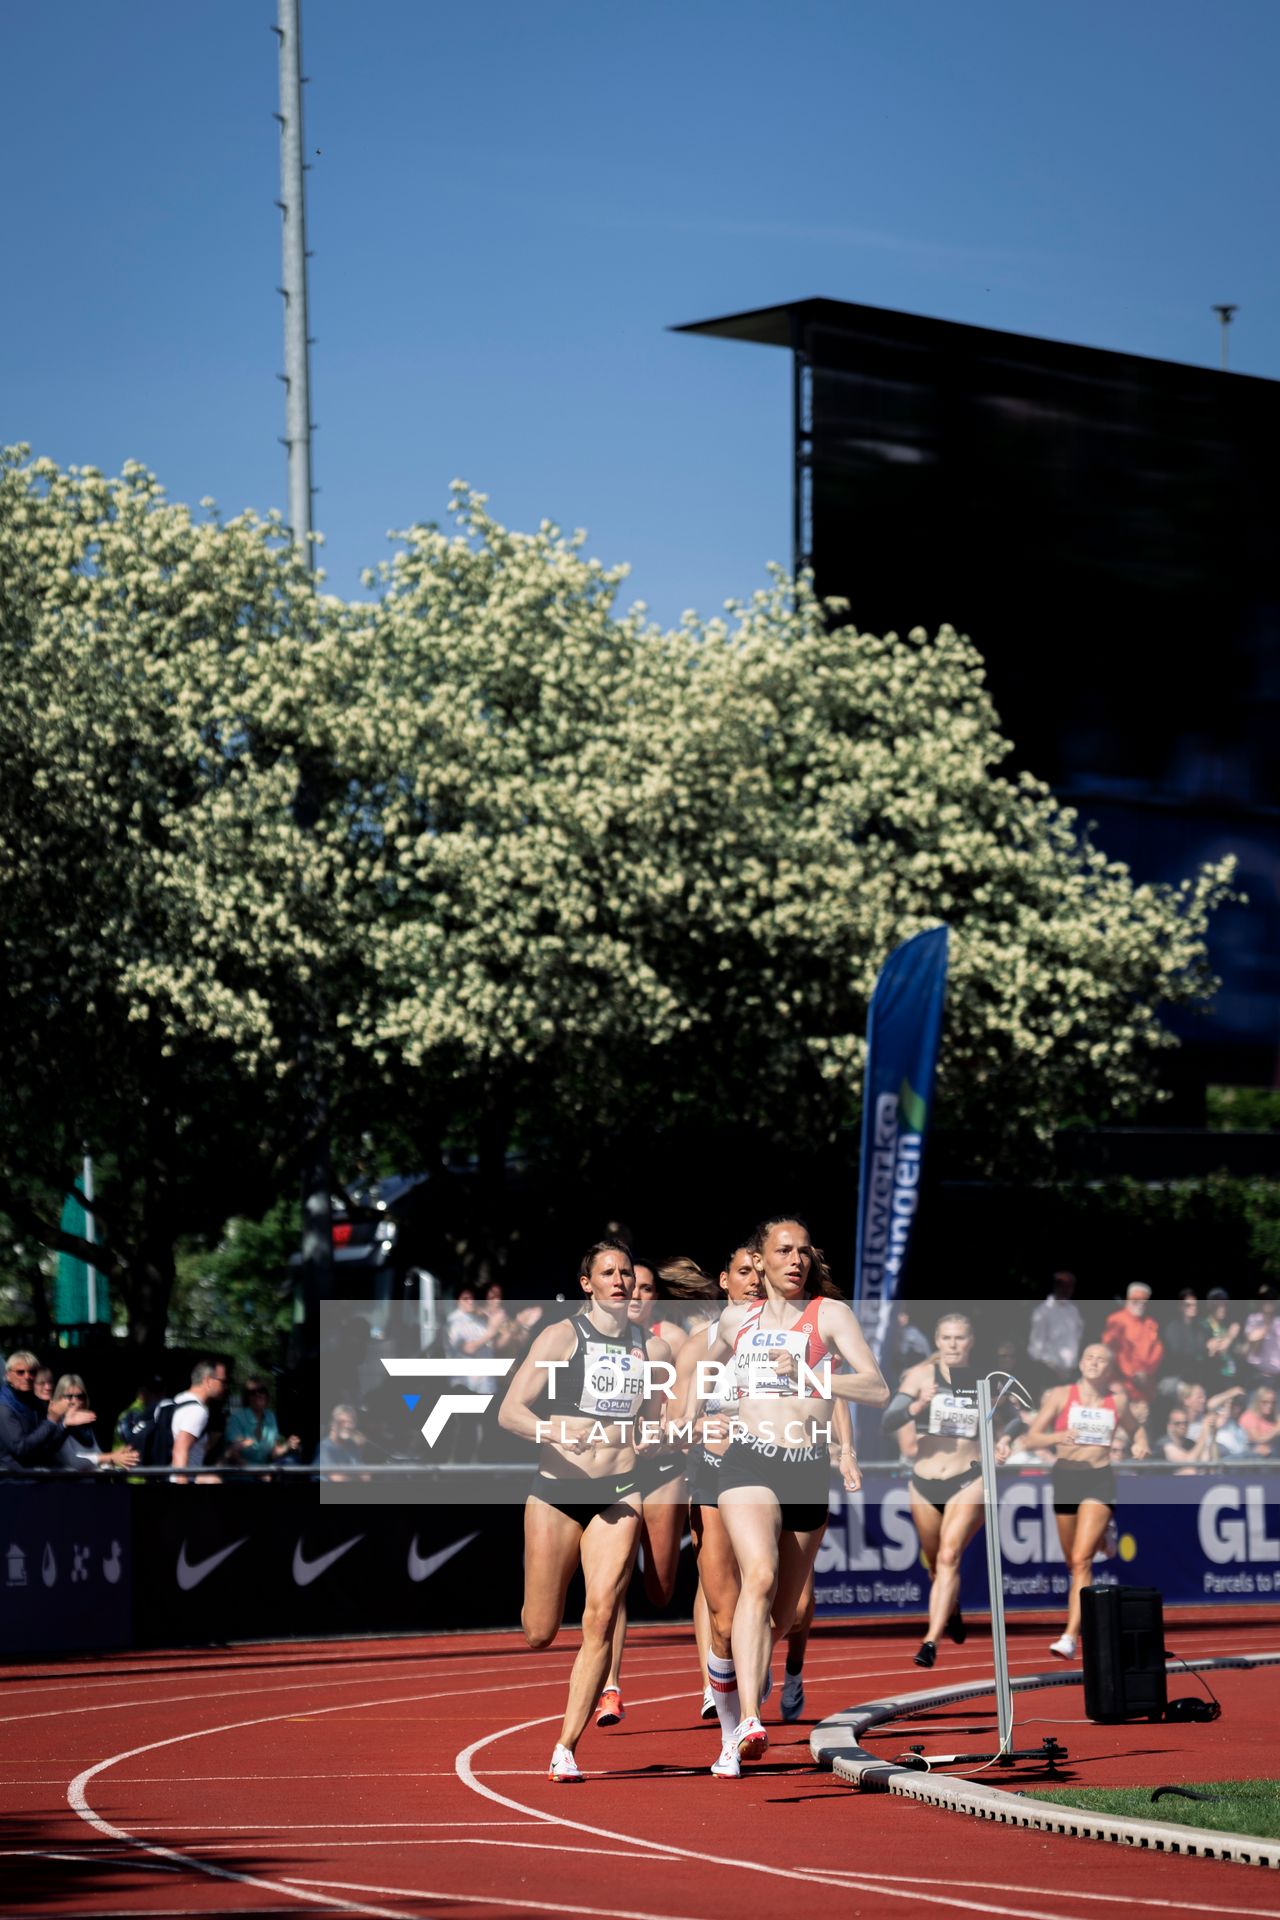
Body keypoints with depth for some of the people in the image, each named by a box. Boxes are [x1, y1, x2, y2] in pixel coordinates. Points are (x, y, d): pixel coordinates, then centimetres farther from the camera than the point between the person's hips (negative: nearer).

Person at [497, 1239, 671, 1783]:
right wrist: (555, 1432, -24)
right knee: (539, 1634, 3)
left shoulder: (651, 1347, 10)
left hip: (618, 1492, 2)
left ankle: (566, 1749, -9)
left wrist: (653, 1437, 0)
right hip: (556, 1489, -2)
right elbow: (509, 1411, -7)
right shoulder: (561, 1336, -1)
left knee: (601, 1620, -14)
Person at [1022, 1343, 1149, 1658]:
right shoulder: (1060, 1396, 2)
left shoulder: (1118, 1401, 7)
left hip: (1100, 1480, -2)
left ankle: (1070, 1637, -24)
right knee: (1073, 1563, 12)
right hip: (1066, 1476, 2)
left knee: (1082, 1560, -17)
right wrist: (1058, 1437, -23)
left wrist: (1141, 1444, 4)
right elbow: (1032, 1438, -2)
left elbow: (1135, 1428, 27)